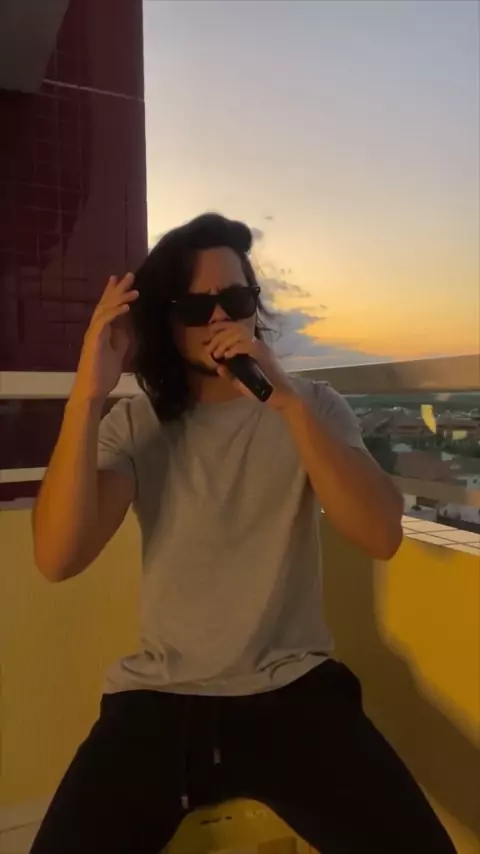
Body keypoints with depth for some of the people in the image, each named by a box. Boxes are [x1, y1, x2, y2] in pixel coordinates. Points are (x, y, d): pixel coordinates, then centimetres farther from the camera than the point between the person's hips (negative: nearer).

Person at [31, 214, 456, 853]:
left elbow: (382, 536, -17)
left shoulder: (315, 407, -1)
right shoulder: (134, 426, 0)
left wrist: (286, 399, -27)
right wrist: (88, 396, -23)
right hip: (159, 695, 1)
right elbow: (59, 558, -14)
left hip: (293, 686, 0)